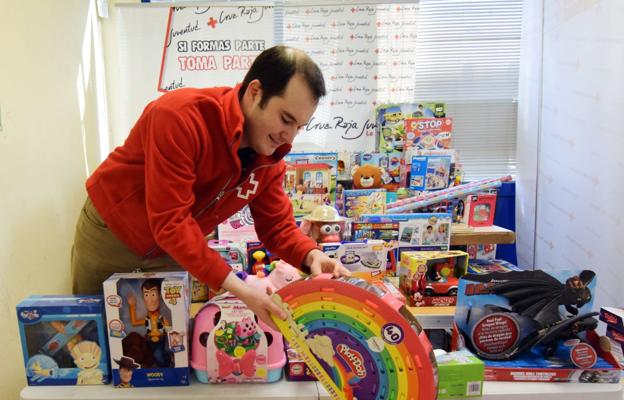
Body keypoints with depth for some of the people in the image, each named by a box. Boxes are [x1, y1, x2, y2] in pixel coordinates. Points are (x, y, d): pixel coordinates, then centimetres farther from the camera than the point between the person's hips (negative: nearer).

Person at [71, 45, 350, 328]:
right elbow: (169, 222, -38)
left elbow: (276, 225, -9)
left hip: (176, 249, 4)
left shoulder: (271, 155, -16)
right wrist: (237, 288, -42)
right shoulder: (180, 117, -37)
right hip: (110, 232, -3)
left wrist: (311, 255, -31)